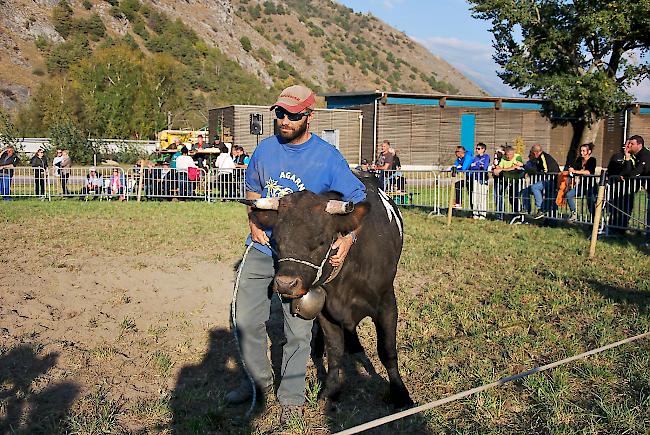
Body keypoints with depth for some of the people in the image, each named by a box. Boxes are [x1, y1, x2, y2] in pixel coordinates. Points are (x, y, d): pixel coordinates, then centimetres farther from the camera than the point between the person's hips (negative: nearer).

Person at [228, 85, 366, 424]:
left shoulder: (328, 157, -11)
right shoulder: (266, 148, 1)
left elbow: (357, 201, -9)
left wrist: (347, 238, -25)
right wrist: (254, 221, -1)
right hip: (261, 247, 4)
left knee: (298, 331, 6)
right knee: (245, 320, 9)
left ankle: (291, 397, 26)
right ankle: (260, 380, 33)